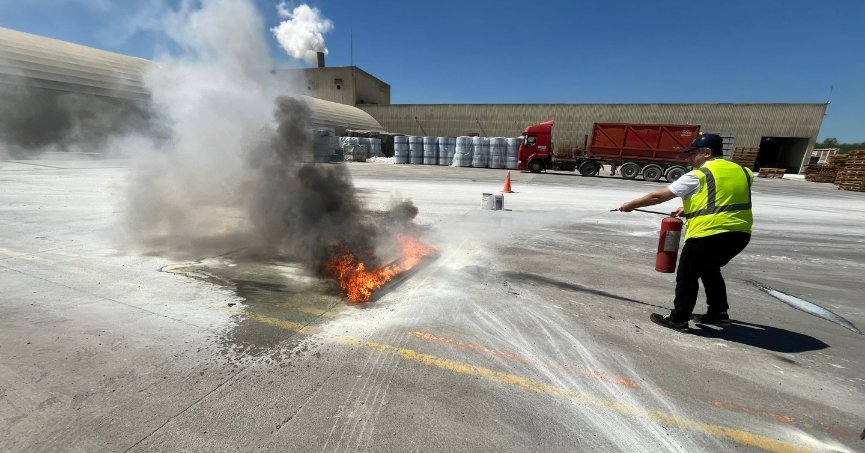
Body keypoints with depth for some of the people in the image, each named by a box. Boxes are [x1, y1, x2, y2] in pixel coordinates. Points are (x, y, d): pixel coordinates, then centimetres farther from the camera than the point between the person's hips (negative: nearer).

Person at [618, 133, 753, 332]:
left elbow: (658, 196, -6)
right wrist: (689, 209, 22)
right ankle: (718, 312, 33)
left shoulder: (698, 176, -8)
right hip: (740, 233, 8)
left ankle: (678, 319, 14)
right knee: (709, 269, 28)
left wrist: (630, 205, 4)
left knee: (687, 276, 7)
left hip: (709, 234, -8)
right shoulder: (741, 171, 13)